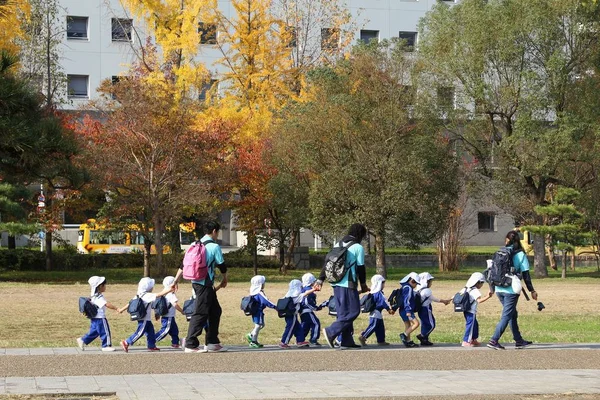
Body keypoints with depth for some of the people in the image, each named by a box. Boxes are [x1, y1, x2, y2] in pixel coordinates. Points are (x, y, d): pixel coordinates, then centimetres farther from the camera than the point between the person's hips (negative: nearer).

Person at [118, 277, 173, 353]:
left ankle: (152, 346, 22)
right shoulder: (147, 296, -18)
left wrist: (122, 309, 20)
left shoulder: (138, 295, 9)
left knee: (150, 331, 15)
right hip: (144, 319, -10)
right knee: (140, 332, -6)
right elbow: (158, 295, -24)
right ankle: (126, 343, -4)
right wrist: (169, 290, -21)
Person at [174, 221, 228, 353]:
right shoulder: (214, 247, -9)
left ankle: (212, 342, 20)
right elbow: (222, 265, -1)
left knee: (215, 311, 16)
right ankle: (190, 345, -6)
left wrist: (176, 280, 12)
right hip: (205, 284, -8)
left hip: (196, 282, 8)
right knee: (200, 314, -6)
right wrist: (225, 280, 17)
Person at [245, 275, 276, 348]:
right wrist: (275, 306, -26)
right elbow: (266, 301, -27)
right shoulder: (260, 293, -21)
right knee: (258, 326, 0)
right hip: (258, 312, -10)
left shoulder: (254, 292, 9)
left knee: (261, 325, 18)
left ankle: (251, 335, 19)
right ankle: (253, 342, 8)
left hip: (255, 311, 10)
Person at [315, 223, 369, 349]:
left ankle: (347, 341, 14)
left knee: (344, 313, 13)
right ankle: (331, 332, -13)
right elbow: (361, 268, -3)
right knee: (353, 311, -1)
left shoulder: (338, 245, 14)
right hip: (348, 285, -8)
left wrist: (320, 280, 11)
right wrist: (363, 285, 11)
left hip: (336, 284, 8)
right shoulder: (358, 247, -6)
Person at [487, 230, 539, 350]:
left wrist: (492, 288, 18)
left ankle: (518, 341, 23)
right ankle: (494, 341, -8)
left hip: (499, 289, 5)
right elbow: (525, 274, -4)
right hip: (511, 290, -5)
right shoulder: (520, 255, -4)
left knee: (513, 314, 18)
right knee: (506, 316, 0)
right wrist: (532, 290, 4)